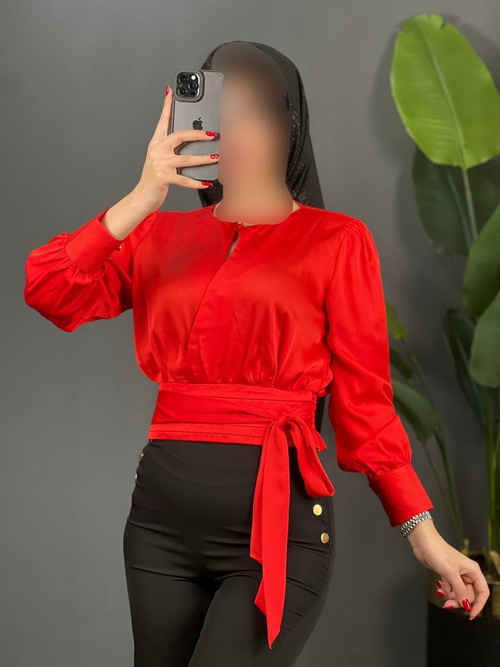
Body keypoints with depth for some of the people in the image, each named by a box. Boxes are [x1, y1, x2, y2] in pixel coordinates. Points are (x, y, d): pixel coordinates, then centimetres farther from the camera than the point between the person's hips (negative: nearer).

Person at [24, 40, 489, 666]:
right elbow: (45, 292, -3)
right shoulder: (160, 234, 11)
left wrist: (423, 533, -5)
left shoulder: (336, 240, 2)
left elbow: (364, 402, 0)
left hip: (278, 522, -4)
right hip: (161, 514, 4)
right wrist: (141, 197, -8)